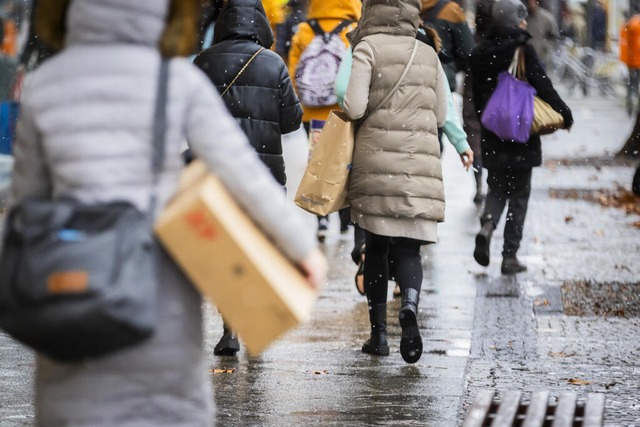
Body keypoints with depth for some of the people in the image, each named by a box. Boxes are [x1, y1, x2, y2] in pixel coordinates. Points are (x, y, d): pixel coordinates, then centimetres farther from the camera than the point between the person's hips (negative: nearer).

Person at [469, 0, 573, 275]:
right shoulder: (522, 49, -13)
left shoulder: (479, 53, 2)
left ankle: (487, 225, -13)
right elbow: (542, 86, -12)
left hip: (492, 135, 4)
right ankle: (510, 255, 5)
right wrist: (564, 114, 0)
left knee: (496, 187, 17)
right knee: (518, 195, 6)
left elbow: (477, 95, 8)